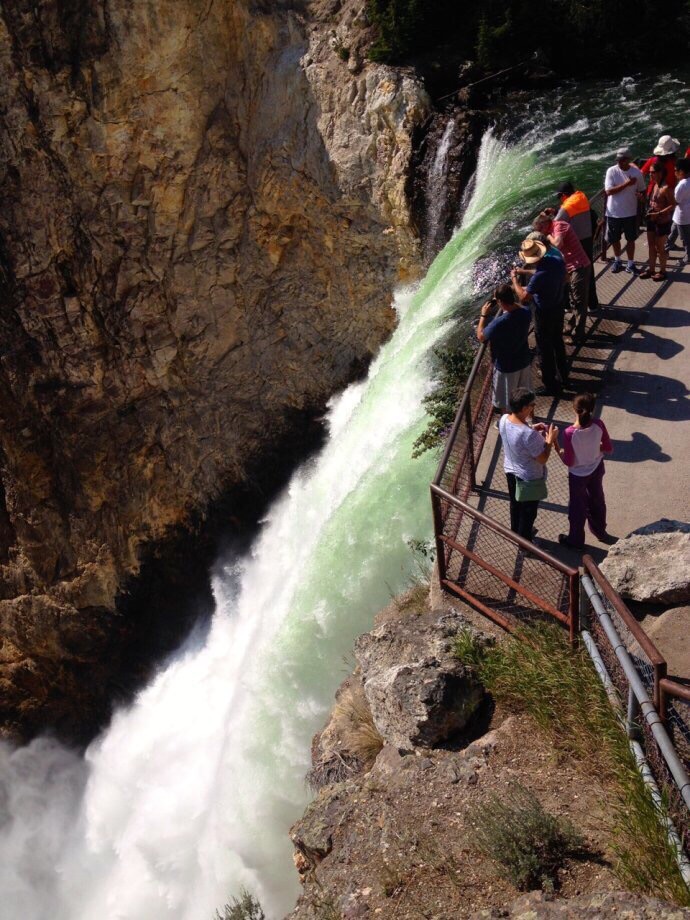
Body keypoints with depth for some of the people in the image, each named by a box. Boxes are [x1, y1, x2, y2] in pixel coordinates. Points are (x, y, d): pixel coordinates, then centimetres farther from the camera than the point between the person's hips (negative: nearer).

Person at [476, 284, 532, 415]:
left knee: (505, 403, 15)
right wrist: (511, 301, 4)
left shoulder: (499, 323, -33)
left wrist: (483, 315, -5)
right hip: (524, 361, 7)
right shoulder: (526, 312, -14)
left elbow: (480, 336, -15)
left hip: (506, 366, -6)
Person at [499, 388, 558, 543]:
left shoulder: (504, 420, -16)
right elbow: (542, 459, -24)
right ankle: (524, 541, 39)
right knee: (528, 511, 19)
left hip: (510, 471, 7)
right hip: (529, 477, -7)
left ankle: (516, 532, 53)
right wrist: (550, 439, -13)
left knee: (515, 504, 30)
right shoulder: (529, 435, -38)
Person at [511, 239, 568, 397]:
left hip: (545, 314, -8)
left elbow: (523, 298, -27)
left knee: (545, 350, 9)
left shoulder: (538, 277, -34)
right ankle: (563, 376, 42)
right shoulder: (559, 262, -10)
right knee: (558, 343, 25)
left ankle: (550, 385, 23)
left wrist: (514, 278, -13)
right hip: (559, 308, 8)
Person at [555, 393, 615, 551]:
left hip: (578, 474, -4)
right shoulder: (598, 425, -22)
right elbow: (609, 449, -9)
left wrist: (556, 446, -11)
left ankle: (576, 540, 39)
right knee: (597, 500, 29)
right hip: (596, 469, 4)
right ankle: (600, 532, 52)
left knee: (577, 506, 19)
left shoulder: (570, 433, -34)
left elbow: (568, 462, -23)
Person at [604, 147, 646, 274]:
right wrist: (627, 184, -26)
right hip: (614, 212, 0)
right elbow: (608, 191, -19)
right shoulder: (611, 171, -11)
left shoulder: (636, 172, -7)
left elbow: (641, 190, 5)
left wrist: (641, 195, -19)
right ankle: (617, 261, 35)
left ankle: (630, 264, 21)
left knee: (630, 239, 8)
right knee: (614, 239, 14)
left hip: (630, 212, 0)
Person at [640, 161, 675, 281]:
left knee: (660, 247, 5)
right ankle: (651, 269, 29)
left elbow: (672, 205, -20)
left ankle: (662, 271, 19)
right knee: (651, 246, 16)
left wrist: (658, 214, -27)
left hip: (662, 222, -8)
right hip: (651, 220, 8)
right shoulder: (653, 185, 3)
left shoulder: (666, 188, -21)